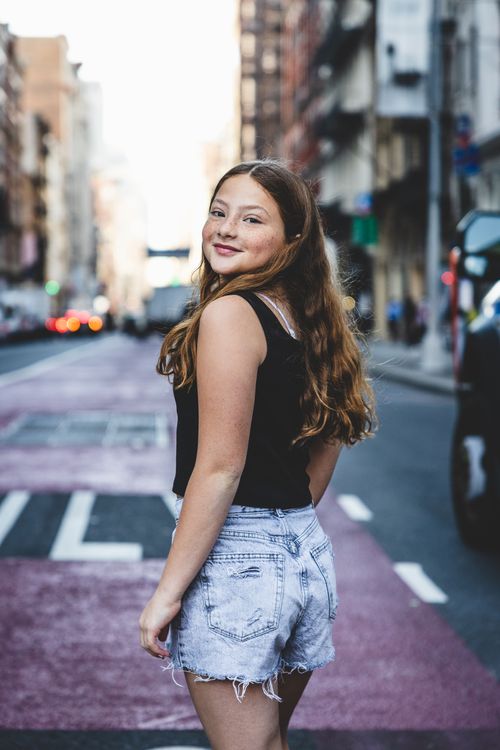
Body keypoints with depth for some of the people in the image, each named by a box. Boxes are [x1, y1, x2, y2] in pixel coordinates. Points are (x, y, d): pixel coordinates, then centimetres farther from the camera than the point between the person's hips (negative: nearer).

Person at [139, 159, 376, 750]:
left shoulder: (228, 313, -16)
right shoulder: (309, 319, 9)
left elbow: (220, 468, -19)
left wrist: (168, 590, -15)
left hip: (233, 561, -8)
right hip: (308, 555, 9)